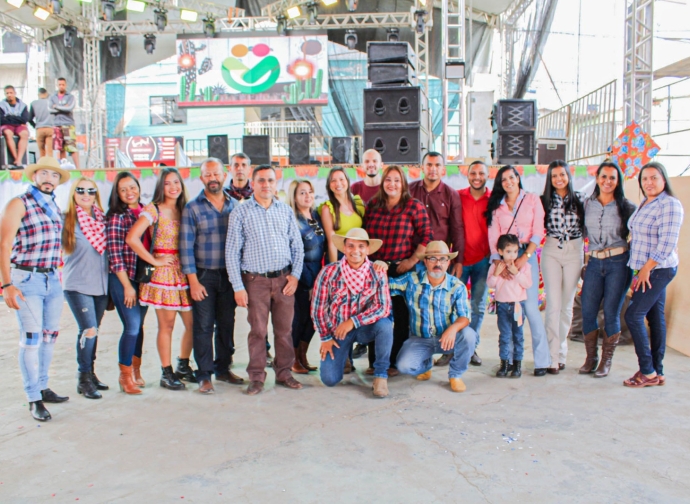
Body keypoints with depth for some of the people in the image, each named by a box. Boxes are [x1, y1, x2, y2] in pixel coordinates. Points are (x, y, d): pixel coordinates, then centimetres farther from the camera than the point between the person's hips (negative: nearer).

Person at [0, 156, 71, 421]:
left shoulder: (55, 208, 13)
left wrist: (57, 274, 10)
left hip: (53, 279, 6)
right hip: (26, 280, -6)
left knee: (49, 336, 11)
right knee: (31, 339, -3)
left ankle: (42, 388, 24)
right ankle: (34, 399, 6)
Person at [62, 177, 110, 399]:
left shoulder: (102, 219, 8)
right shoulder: (66, 220, -5)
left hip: (101, 284, 5)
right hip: (77, 284, -4)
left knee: (92, 331, 12)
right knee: (89, 330, -11)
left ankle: (90, 374, 25)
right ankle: (84, 379, 3)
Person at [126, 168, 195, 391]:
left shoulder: (183, 210, 13)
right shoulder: (153, 209, -5)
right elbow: (132, 238, -17)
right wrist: (154, 261, -12)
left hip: (184, 271, 5)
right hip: (164, 272, -5)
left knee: (192, 323, 6)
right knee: (166, 325, 1)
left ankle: (183, 366, 25)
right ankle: (166, 373, 15)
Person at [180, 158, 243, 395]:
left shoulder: (235, 205, 6)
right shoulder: (192, 208, -2)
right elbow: (186, 247, -5)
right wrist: (193, 281, -10)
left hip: (229, 275, 3)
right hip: (204, 276, -3)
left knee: (227, 324, 11)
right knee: (203, 326, 1)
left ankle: (223, 368, 26)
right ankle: (204, 375, 12)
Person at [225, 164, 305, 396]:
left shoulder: (286, 211, 8)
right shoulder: (240, 213, 0)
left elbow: (297, 246, 11)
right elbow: (232, 252, -2)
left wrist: (295, 274, 0)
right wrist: (238, 287, -6)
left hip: (284, 279, 3)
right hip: (256, 280, -2)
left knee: (284, 329, 8)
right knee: (258, 330, 3)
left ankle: (284, 372, 23)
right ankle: (256, 377, 16)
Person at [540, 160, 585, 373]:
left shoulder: (580, 199, 5)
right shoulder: (545, 200, 3)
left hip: (575, 251, 1)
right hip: (551, 251, -1)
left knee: (567, 304, 7)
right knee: (553, 304, -7)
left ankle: (561, 352, 19)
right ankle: (553, 356, -6)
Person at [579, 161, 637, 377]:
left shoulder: (626, 206, 0)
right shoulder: (587, 204, 7)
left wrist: (631, 257, -5)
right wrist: (586, 259, 8)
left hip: (618, 263, -3)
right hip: (594, 262, 3)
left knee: (611, 313, 0)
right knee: (588, 311, 1)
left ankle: (606, 360, 13)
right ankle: (591, 358, 14)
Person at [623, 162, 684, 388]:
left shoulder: (669, 204, -14)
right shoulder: (644, 205, 13)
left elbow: (667, 244, -20)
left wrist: (647, 268, -16)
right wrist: (641, 269, 11)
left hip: (659, 269, -9)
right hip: (648, 269, 9)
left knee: (633, 316, -10)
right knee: (655, 317, 11)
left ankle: (648, 372, 0)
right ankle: (657, 372, 17)